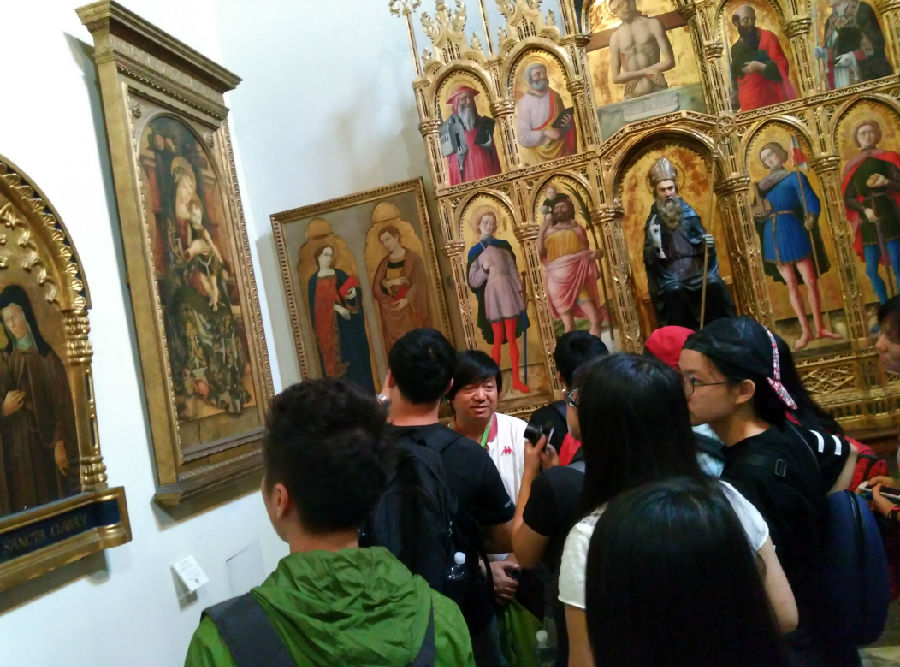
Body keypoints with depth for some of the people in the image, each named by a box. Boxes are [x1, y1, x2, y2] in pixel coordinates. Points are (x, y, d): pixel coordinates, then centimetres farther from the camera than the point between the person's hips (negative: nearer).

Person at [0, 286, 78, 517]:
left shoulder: (46, 356, -2)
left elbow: (62, 403, -5)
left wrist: (60, 444, -12)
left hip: (45, 442, -2)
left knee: (53, 501, 1)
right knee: (23, 502, 4)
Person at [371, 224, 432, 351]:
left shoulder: (412, 258, -1)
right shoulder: (384, 263, 10)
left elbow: (419, 282, -7)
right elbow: (376, 286, 4)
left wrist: (407, 300, -20)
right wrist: (390, 283, -15)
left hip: (410, 308, -3)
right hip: (391, 310, 3)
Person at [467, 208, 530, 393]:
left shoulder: (503, 245, 8)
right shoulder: (474, 251, 5)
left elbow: (513, 270, 7)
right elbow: (473, 281, 2)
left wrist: (520, 291, -1)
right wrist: (484, 269, -14)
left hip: (508, 293, 1)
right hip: (491, 296, -1)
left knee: (512, 338, 2)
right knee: (497, 339, -1)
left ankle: (516, 379, 7)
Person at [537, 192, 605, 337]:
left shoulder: (578, 228, 12)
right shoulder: (549, 231, 9)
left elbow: (586, 252, 17)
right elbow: (540, 253, -1)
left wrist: (594, 254, -3)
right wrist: (541, 231, -7)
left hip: (578, 279, 1)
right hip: (559, 281, -1)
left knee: (596, 319, -10)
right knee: (569, 326, 1)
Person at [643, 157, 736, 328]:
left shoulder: (688, 212, 8)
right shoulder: (653, 220, 6)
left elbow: (703, 246, 11)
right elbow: (648, 258, 0)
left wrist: (708, 244, -12)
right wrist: (654, 248, -22)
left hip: (696, 268, 2)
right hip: (670, 275, -1)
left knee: (715, 285, -27)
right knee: (675, 292, -33)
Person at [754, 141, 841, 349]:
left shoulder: (795, 177, 3)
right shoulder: (763, 184, 15)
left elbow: (812, 204, -5)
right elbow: (759, 212, 15)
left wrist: (809, 221, -17)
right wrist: (760, 209, -5)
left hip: (792, 231, -3)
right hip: (773, 236, 3)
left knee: (810, 281, -2)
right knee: (791, 285, 4)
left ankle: (819, 328, 9)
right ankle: (805, 331, 8)